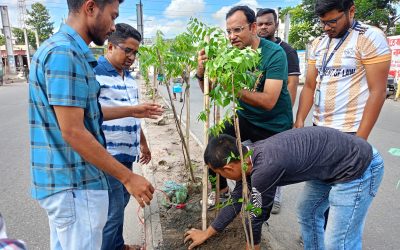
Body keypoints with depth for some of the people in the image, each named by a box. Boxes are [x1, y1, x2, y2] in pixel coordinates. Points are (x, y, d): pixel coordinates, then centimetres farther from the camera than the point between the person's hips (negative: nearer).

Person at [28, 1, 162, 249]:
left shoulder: (65, 49, 11)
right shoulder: (65, 52, -20)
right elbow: (73, 132, -24)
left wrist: (132, 110, 21)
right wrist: (128, 177, -20)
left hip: (64, 180, 10)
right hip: (75, 185, -10)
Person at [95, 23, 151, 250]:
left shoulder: (130, 77, 13)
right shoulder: (93, 73, -13)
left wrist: (143, 144, 26)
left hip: (127, 154, 8)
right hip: (106, 156, -8)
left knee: (121, 203, 20)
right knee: (112, 211, 0)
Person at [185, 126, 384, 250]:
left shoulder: (265, 168, -31)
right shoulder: (249, 156, -3)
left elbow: (255, 216, -14)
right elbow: (237, 200, 9)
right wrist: (207, 233, 18)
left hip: (358, 168, -9)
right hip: (332, 165, 9)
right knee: (307, 212, 21)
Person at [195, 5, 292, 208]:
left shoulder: (274, 54, -22)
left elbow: (268, 101, -31)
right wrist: (201, 72, -27)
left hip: (273, 125, -4)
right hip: (246, 117, 4)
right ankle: (222, 190, 12)